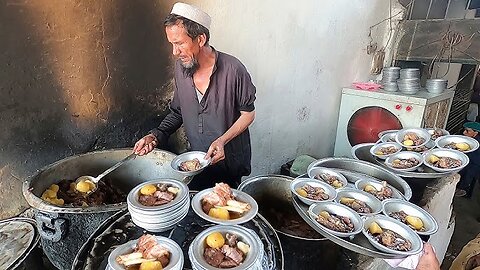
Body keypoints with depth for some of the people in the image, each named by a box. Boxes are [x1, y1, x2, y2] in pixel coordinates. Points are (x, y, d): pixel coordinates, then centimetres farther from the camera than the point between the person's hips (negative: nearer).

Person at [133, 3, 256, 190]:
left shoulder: (232, 69, -20)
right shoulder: (181, 67, -3)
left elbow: (248, 113, -10)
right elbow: (177, 112, 9)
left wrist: (222, 141, -21)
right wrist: (156, 135, -6)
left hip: (230, 160, -4)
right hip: (196, 161, 5)